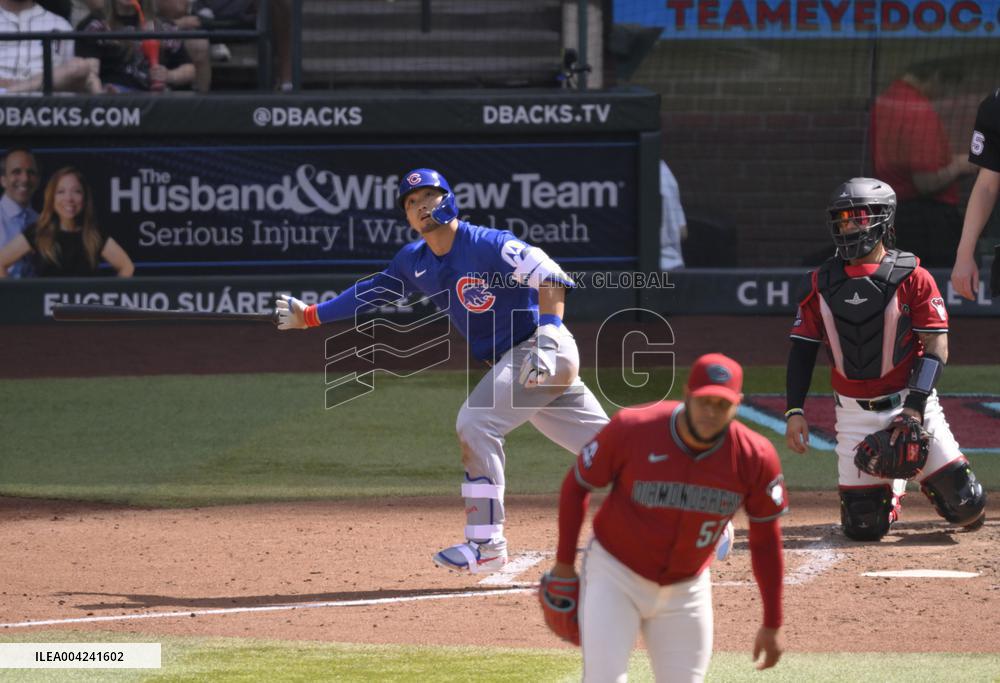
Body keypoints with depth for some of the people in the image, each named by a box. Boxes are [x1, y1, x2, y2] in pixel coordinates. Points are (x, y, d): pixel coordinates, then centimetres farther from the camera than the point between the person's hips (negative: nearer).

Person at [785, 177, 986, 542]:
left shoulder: (911, 277, -7)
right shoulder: (822, 282, 3)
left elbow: (937, 347, -10)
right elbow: (803, 348, 6)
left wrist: (915, 407, -20)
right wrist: (794, 411, -4)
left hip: (910, 402, -2)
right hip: (855, 412, 2)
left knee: (965, 506, -8)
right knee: (863, 526, -4)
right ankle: (891, 486, 30)